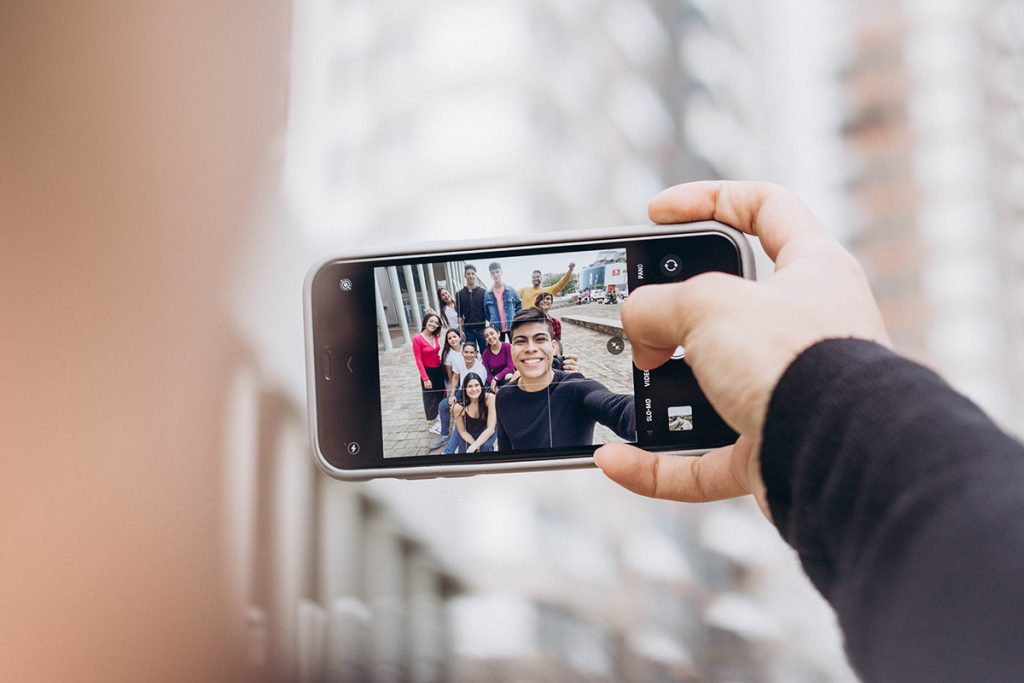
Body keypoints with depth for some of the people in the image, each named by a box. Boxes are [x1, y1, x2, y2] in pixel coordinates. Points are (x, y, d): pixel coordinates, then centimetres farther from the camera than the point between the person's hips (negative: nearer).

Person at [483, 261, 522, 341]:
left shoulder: (511, 290, -1)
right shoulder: (488, 294, 0)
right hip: (496, 328, 1)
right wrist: (492, 322, 3)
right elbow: (486, 312, 11)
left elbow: (519, 305, 10)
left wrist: (515, 318, 2)